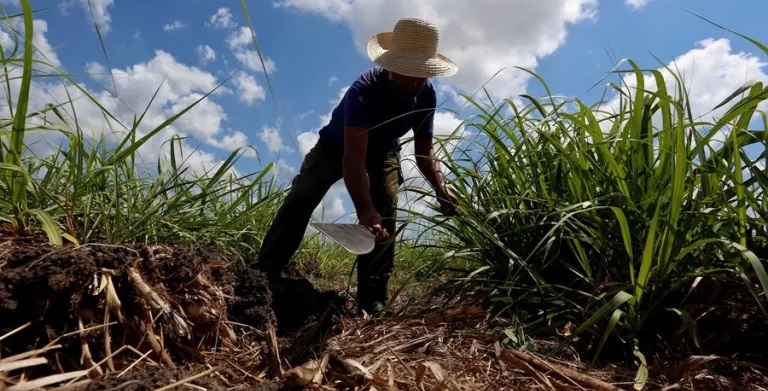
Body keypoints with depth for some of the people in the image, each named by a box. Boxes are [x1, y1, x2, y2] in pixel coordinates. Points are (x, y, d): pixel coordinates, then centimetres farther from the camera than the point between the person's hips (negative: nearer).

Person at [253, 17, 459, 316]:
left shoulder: (426, 96, -20)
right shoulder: (365, 89, -37)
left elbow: (424, 150, -12)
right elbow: (354, 157, -48)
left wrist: (440, 187, -31)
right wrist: (365, 211, -63)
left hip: (382, 152, 3)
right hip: (338, 145, -3)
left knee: (385, 217, -18)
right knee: (299, 200, -20)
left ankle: (372, 302, -19)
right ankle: (261, 277, -14)